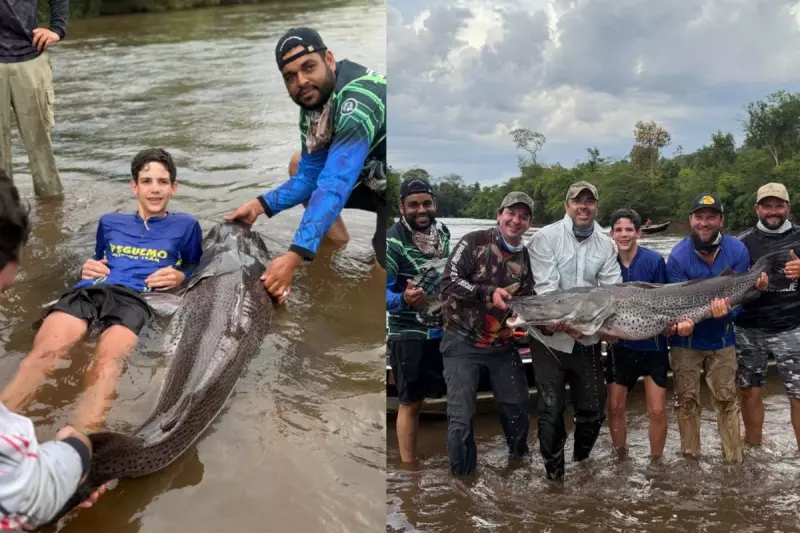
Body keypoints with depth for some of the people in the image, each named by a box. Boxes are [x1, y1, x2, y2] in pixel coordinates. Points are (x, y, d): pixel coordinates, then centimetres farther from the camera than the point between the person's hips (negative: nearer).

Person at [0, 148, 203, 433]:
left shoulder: (185, 225, 25)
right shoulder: (110, 222, 34)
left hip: (136, 297, -3)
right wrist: (88, 268, 16)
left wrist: (180, 277, 3)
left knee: (106, 367, -38)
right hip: (87, 290, 4)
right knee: (40, 357, -30)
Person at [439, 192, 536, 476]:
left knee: (517, 408, 12)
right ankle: (463, 475, 9)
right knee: (461, 416, -7)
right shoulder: (475, 242, -9)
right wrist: (488, 292, -26)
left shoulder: (526, 258, 7)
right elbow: (448, 282, -17)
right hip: (463, 341, -5)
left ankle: (520, 460, 36)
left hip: (503, 344, 5)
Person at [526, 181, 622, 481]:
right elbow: (546, 287, -16)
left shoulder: (605, 244, 4)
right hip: (551, 337, -4)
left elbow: (613, 289, -2)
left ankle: (581, 462, 37)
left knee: (594, 409, 13)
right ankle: (554, 472, 18)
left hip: (588, 339, 4)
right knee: (551, 410, 1)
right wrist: (561, 320, -29)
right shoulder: (546, 238, -8)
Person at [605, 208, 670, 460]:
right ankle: (621, 459, 28)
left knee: (657, 411, 1)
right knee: (615, 408, 8)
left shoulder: (655, 260, -12)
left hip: (652, 345, -2)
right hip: (621, 345, 3)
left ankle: (656, 462, 21)